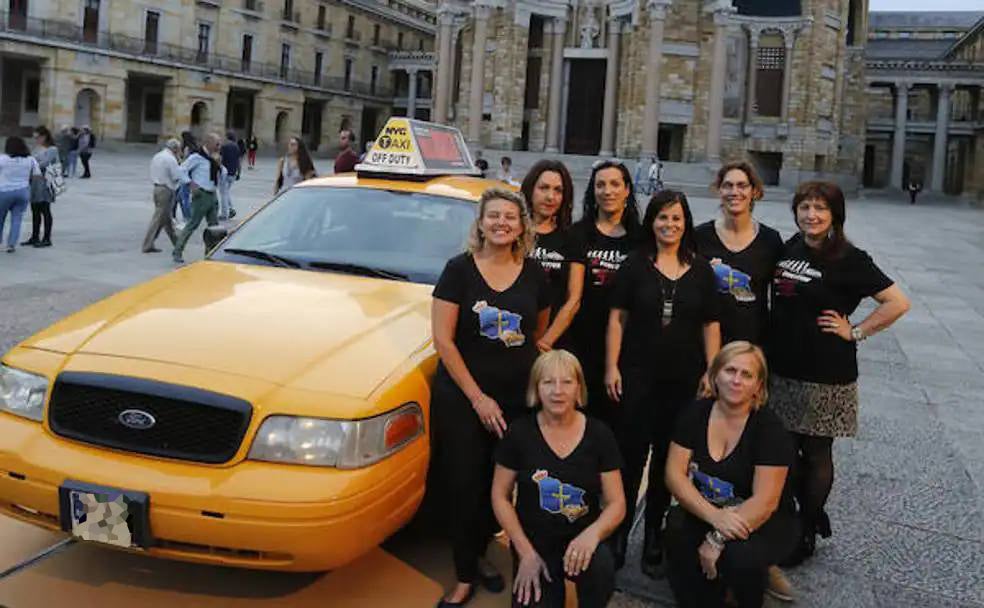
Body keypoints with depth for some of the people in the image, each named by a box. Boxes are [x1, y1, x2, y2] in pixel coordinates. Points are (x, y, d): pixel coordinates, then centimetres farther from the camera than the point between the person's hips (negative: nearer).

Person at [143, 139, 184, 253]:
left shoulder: (156, 156, 13)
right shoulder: (170, 159, -14)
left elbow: (153, 174, 16)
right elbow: (177, 176, -17)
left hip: (157, 187, 9)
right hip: (166, 190, -9)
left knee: (166, 218, 17)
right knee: (159, 218, -4)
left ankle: (176, 241, 30)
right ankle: (148, 245, -3)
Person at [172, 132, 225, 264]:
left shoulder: (214, 158, 12)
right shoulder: (197, 157, -11)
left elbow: (223, 173, 17)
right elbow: (182, 169, -13)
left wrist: (219, 165, -2)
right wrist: (190, 183, -19)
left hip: (212, 195, 8)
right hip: (201, 195, -8)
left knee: (214, 226, 12)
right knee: (192, 224, -7)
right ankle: (177, 252, -1)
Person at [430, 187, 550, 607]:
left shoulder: (534, 275, 3)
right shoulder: (459, 269, -7)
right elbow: (443, 340, -10)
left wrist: (537, 383, 8)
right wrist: (477, 397, -12)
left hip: (518, 400, 3)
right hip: (461, 399, -3)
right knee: (464, 488, 1)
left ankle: (478, 554, 33)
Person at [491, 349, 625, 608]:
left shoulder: (599, 435, -5)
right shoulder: (520, 432, -6)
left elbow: (617, 503, -4)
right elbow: (500, 496, 0)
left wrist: (593, 533, -26)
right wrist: (526, 552, -10)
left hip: (581, 539, 0)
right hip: (533, 541, 0)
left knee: (601, 571, -32)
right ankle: (552, 586, 13)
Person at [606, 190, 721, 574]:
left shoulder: (701, 270, 6)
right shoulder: (635, 265, 1)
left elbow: (710, 325, 8)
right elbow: (618, 317, 0)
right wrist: (611, 367, -6)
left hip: (683, 380, 2)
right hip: (638, 376, -2)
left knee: (668, 457, 10)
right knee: (631, 453, -3)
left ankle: (654, 535, 23)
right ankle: (619, 532, 9)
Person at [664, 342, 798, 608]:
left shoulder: (770, 428, -15)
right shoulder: (695, 414, -5)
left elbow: (764, 501, -21)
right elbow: (674, 474, -11)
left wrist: (717, 539, -29)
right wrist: (715, 517, -26)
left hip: (763, 522, -3)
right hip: (706, 513, 3)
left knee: (740, 556, -33)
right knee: (677, 526, -28)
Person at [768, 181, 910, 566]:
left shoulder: (849, 259, -10)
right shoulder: (789, 249, 7)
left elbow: (898, 303, -14)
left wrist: (855, 332, -11)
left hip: (825, 376, -6)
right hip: (783, 371, 6)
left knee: (816, 454, 8)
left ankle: (806, 534, 23)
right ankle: (815, 515, 32)